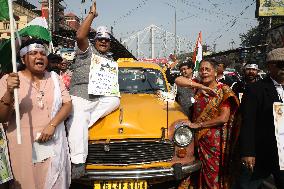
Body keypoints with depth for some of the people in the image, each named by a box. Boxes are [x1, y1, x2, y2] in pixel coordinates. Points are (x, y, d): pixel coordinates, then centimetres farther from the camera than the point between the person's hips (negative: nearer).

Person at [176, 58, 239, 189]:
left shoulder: (223, 90, -8)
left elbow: (223, 118, -16)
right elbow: (178, 81, -6)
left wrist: (198, 125, -14)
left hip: (214, 139, -4)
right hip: (198, 137, 4)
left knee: (213, 172, 9)